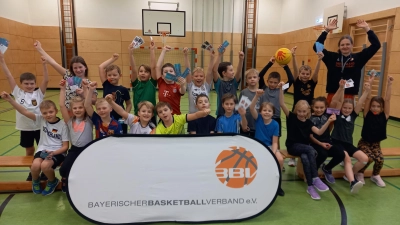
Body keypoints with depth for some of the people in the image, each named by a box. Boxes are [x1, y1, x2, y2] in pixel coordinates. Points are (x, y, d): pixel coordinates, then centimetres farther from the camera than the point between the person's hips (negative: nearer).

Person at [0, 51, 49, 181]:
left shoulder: (38, 93, -5)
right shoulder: (18, 93, -1)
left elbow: (46, 80, -16)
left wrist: (44, 65, -25)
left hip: (39, 126, -2)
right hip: (25, 127, 2)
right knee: (29, 151, 16)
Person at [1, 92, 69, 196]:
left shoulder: (62, 125, -8)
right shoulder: (41, 119, 2)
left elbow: (65, 146, -6)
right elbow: (25, 112, -9)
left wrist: (53, 153, -23)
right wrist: (10, 99, -21)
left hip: (57, 151, -3)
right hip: (43, 149, 3)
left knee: (45, 166, -32)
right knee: (35, 165, -28)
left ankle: (53, 182, 4)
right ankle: (35, 181, 10)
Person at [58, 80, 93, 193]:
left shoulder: (89, 120, 0)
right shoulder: (70, 121, 5)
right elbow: (62, 105, -2)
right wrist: (62, 89, -3)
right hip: (74, 149, 2)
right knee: (64, 169, -16)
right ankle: (66, 183, 19)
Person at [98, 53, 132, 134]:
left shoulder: (124, 90, -3)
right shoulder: (106, 85, -1)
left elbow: (129, 104, 8)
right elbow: (100, 67, -7)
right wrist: (113, 58, -3)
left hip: (120, 119, -1)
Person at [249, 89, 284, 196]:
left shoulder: (275, 124, -6)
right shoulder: (258, 118, -6)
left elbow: (274, 142, -6)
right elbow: (251, 108, -26)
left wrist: (273, 153, -23)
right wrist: (257, 96, -40)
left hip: (270, 146, 1)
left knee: (280, 160, -25)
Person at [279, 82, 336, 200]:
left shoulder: (308, 122, 7)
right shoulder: (291, 117, -2)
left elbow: (319, 132, -6)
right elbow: (282, 104, -15)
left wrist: (328, 121, -17)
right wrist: (281, 89, -26)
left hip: (304, 146, 3)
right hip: (292, 146, -3)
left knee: (305, 158, -31)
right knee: (311, 150, -30)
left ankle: (310, 186, -22)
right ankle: (315, 179, -24)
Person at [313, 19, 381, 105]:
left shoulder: (358, 58, 8)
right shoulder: (332, 57, 6)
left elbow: (376, 45, 6)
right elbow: (317, 46, 2)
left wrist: (367, 28, 3)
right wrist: (326, 30, -3)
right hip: (333, 96, 0)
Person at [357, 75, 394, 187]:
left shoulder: (384, 116, -5)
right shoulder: (367, 115, -9)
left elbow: (387, 99, -13)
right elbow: (368, 98, -17)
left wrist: (389, 84, -19)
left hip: (376, 144, 2)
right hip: (364, 142, -2)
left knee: (380, 159, -21)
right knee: (368, 158, -25)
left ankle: (375, 176, 10)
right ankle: (360, 173, 5)